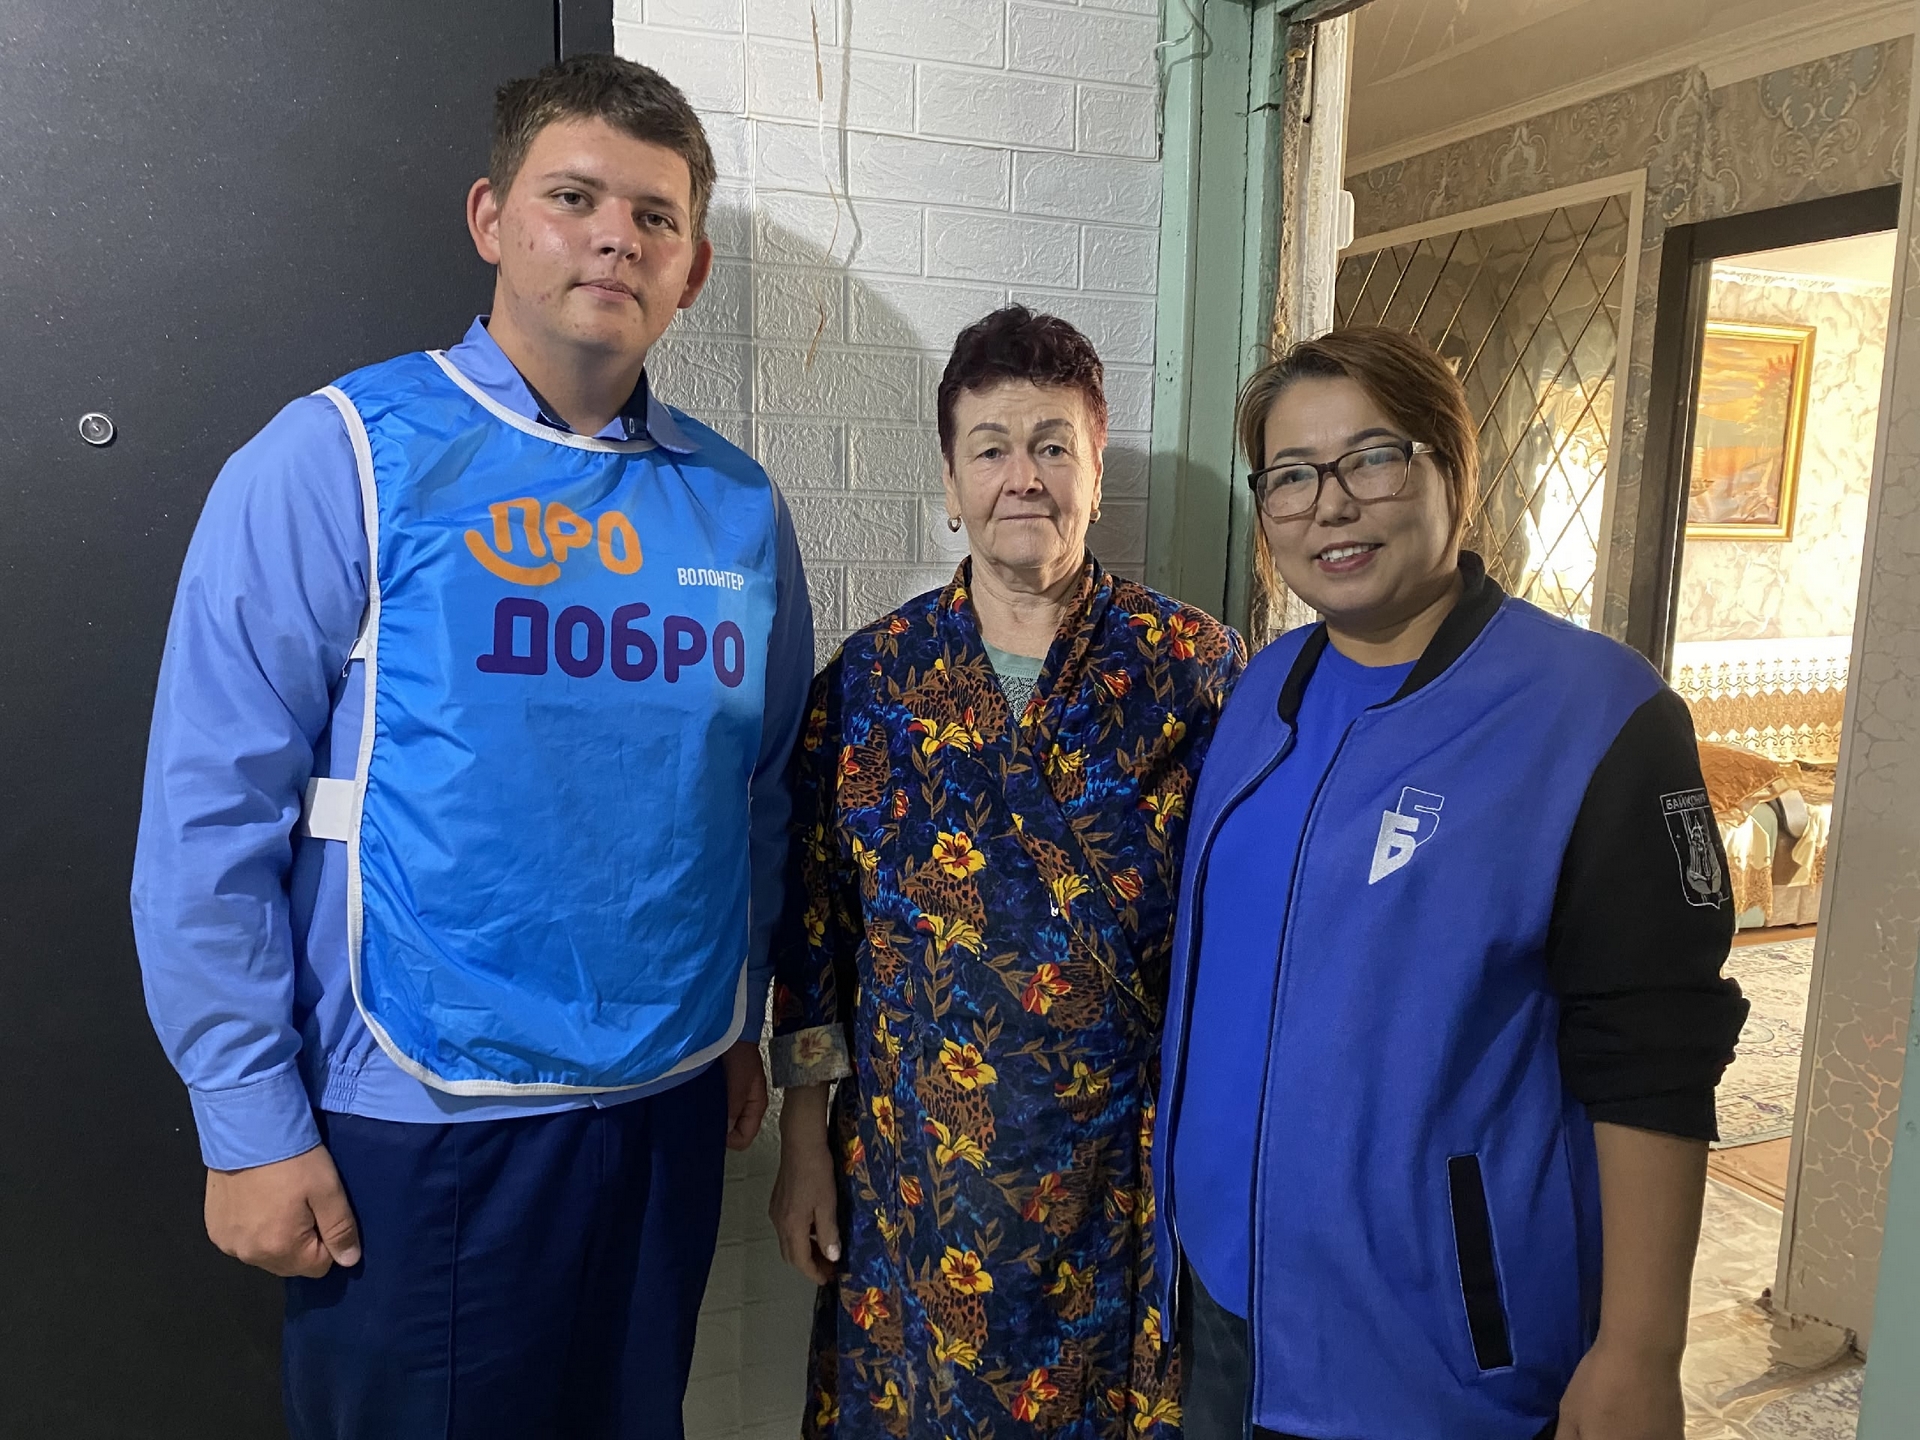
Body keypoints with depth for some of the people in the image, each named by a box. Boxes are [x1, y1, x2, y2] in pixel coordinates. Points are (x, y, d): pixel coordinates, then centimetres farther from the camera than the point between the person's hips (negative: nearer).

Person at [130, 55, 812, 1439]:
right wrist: (253, 1125, -10)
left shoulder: (739, 503, 3)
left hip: (671, 1115, 4)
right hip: (417, 1128, -4)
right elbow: (211, 816, -11)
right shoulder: (338, 460, -10)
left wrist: (743, 1026, 12)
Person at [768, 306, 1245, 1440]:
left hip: (1126, 1172, -1)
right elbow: (814, 920, 3)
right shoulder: (872, 674, -1)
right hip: (913, 1171, 1)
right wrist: (805, 1144, 4)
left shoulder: (1199, 668, -5)